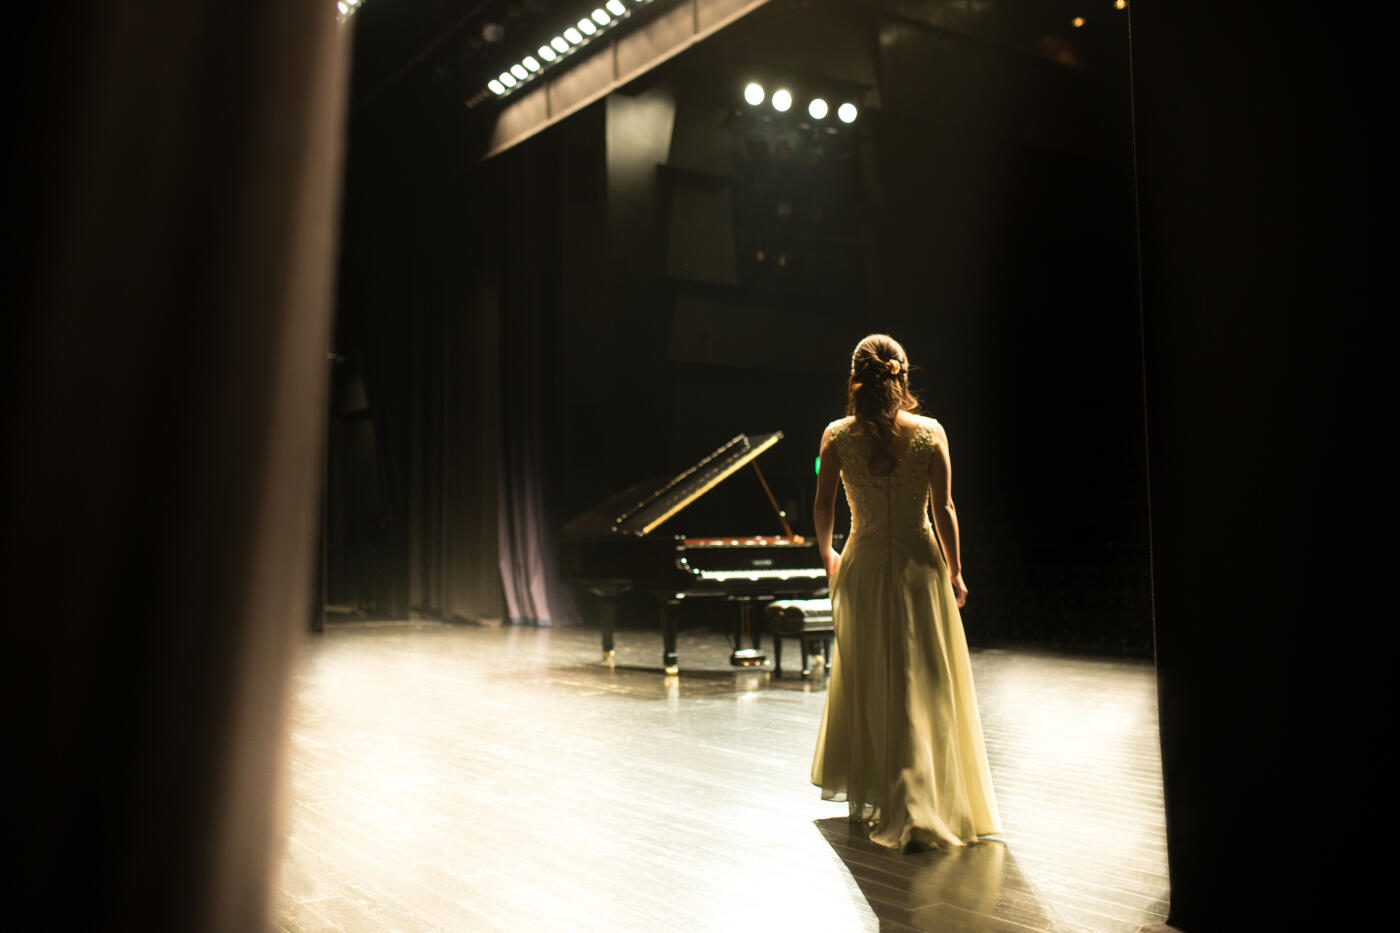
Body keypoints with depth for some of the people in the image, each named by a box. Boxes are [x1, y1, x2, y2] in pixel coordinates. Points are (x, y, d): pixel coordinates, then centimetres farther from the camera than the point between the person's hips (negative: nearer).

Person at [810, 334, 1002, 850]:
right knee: (923, 687, 5)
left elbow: (823, 507, -1)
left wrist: (828, 556, 17)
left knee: (864, 681, 17)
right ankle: (915, 811, 3)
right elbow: (944, 510, -4)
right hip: (918, 565, -1)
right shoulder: (929, 432, -6)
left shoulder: (838, 435, -4)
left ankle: (865, 793, 31)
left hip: (861, 567, 2)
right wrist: (955, 574, 7)